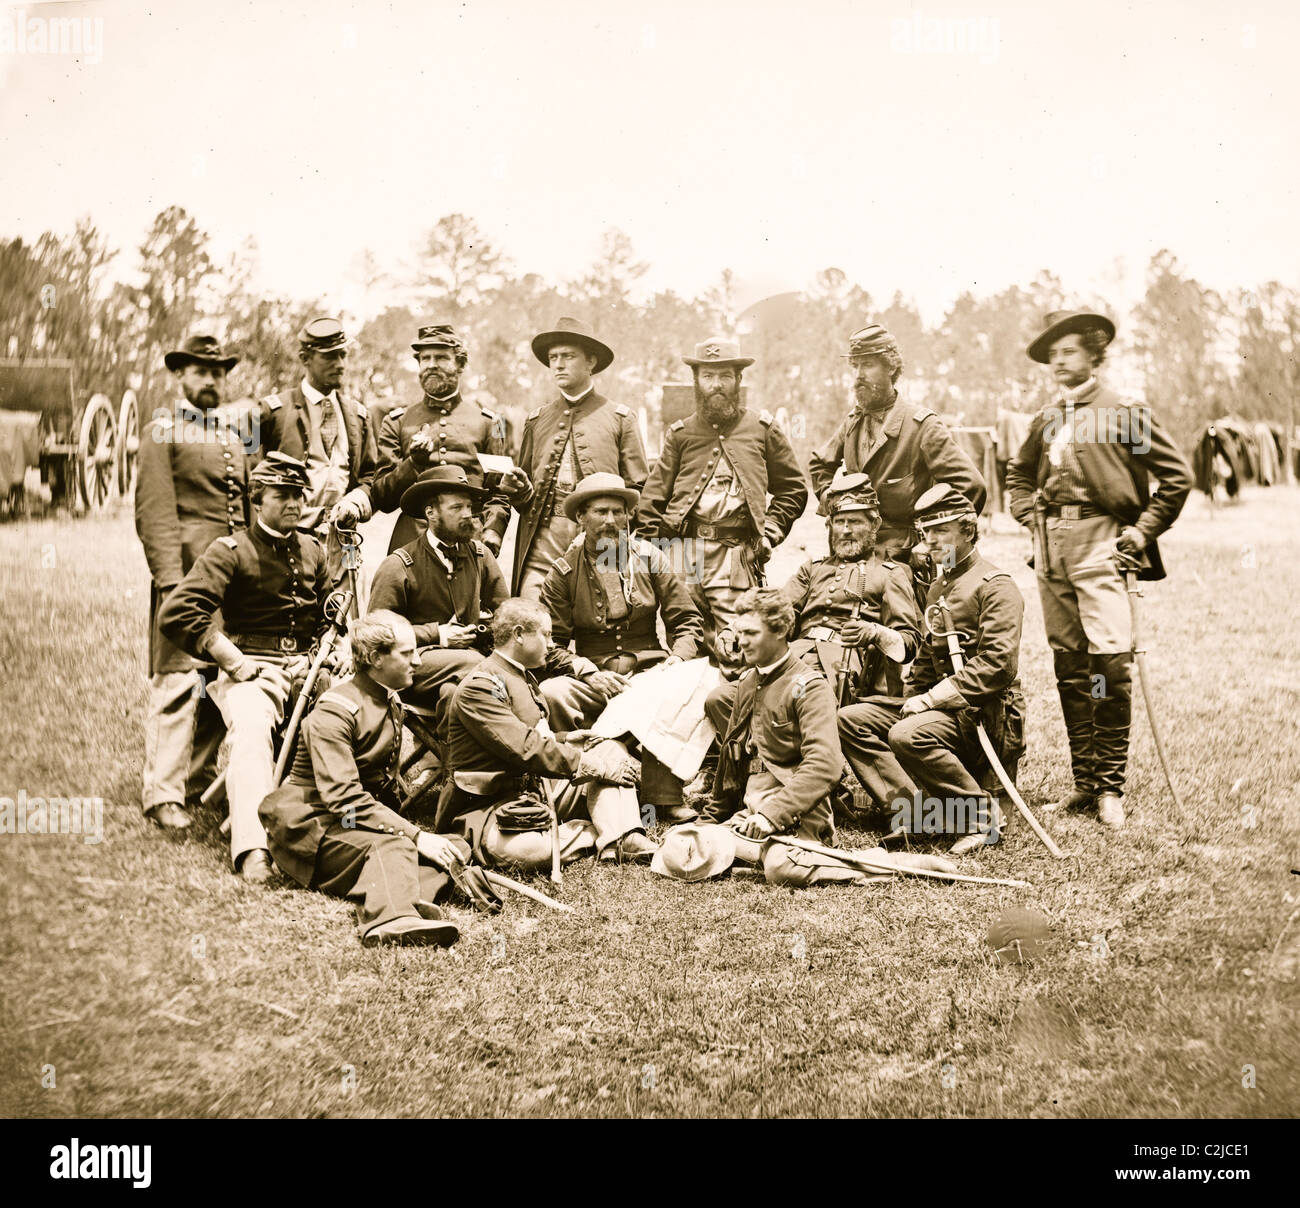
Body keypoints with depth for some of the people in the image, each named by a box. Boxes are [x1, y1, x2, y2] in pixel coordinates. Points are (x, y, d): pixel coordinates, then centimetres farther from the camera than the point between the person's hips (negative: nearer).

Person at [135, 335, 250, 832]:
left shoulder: (237, 430, 20)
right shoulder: (163, 431, 1)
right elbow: (154, 512, -7)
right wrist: (170, 580, -16)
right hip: (188, 573, -6)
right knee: (178, 680, -9)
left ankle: (199, 780, 18)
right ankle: (163, 796, -6)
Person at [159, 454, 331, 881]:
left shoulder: (313, 551, 18)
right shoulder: (230, 551, 1)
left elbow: (333, 618, 23)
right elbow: (176, 613, -10)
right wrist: (235, 662, -12)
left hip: (307, 667, 4)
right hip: (252, 669, -4)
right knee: (251, 726, -36)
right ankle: (252, 850, -44)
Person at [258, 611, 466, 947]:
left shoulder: (392, 703, 14)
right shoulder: (334, 712, -16)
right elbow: (343, 799, -25)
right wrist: (415, 835, -30)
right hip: (311, 826, -8)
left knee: (457, 846, -14)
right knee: (392, 846, -36)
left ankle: (410, 904, -44)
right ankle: (393, 919, -63)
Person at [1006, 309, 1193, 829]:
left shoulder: (1124, 410, -1)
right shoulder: (1046, 419, 15)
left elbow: (1176, 474, 0)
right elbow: (1018, 472, 32)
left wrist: (1143, 531, -3)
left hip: (1100, 544, -6)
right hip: (1051, 550, 6)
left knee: (1110, 662, -13)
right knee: (1068, 667, 7)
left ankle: (1111, 787, -6)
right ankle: (1084, 782, 14)